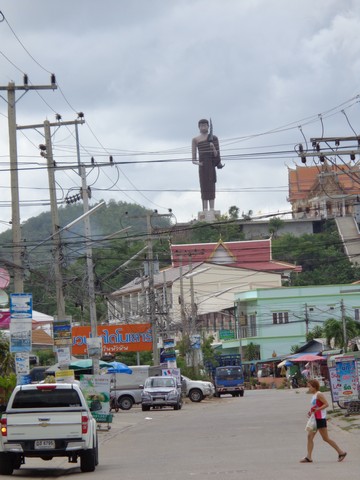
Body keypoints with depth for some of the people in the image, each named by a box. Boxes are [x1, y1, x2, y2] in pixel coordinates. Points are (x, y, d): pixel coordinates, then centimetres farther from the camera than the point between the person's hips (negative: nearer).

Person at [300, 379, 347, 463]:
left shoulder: (319, 395, -13)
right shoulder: (314, 395, 15)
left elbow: (326, 404, -20)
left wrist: (317, 409, -26)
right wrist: (311, 412, 8)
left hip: (320, 419, -10)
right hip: (315, 419, 10)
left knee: (326, 438, -2)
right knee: (310, 436, 2)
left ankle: (341, 452, 8)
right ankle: (309, 457, 1)